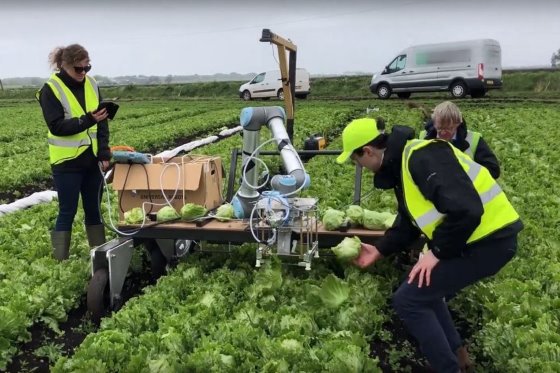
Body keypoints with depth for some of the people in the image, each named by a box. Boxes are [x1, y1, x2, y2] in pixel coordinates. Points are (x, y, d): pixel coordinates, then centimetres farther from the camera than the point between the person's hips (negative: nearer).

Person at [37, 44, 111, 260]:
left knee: (94, 209, 12)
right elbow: (56, 126, -16)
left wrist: (104, 153, -3)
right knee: (67, 212, 1)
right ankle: (60, 261, 11)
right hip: (67, 162, -5)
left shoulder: (91, 85, 6)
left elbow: (102, 123, 6)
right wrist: (87, 120, -28)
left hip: (92, 160, 5)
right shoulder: (51, 89, -8)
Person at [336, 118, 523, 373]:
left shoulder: (422, 158, -23)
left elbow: (465, 210, -30)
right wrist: (379, 250, 14)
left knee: (408, 299, -7)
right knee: (423, 288, 24)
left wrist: (437, 252, -18)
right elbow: (410, 221, 21)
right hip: (478, 238, 10)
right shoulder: (401, 162, 10)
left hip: (489, 240, -10)